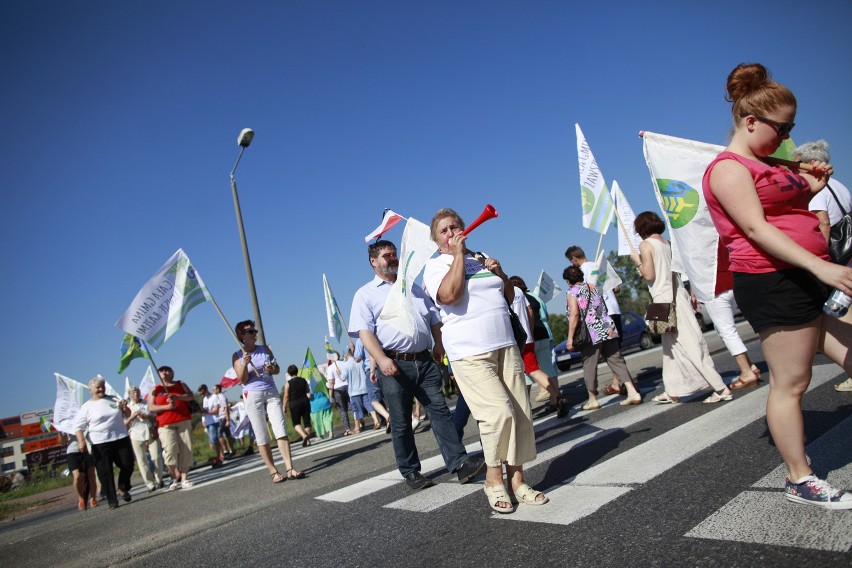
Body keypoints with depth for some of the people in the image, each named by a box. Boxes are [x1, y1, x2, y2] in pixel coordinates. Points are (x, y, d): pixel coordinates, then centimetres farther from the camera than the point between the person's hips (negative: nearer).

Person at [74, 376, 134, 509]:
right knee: (105, 472, -3)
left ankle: (123, 489, 24)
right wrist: (81, 442, -16)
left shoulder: (113, 399, 11)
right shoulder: (86, 407, 1)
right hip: (100, 444, -3)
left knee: (127, 465, 0)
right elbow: (79, 427, -1)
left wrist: (125, 407, -2)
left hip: (122, 439, 3)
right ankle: (112, 501, 5)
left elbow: (128, 414, 19)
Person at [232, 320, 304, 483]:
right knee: (261, 437, -1)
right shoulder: (238, 356, 1)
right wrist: (245, 364, -20)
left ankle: (290, 468, -8)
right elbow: (242, 380, -4)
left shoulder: (265, 348, 10)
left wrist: (272, 369, -6)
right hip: (252, 395, -3)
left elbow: (277, 369, 16)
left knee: (281, 430, -6)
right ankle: (273, 472, 5)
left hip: (271, 392, 3)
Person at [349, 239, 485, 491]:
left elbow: (434, 319, 23)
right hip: (394, 365, -4)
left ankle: (460, 463, -1)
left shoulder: (414, 288, 21)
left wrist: (439, 344, 8)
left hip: (424, 361, 4)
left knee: (439, 410, -2)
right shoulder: (365, 294, 4)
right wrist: (381, 359, -23)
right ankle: (411, 472, 17)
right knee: (401, 423, 5)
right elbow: (364, 331, -8)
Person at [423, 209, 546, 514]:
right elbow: (448, 295, -20)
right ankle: (493, 478, 5)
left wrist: (501, 273, 4)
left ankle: (516, 478, 15)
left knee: (520, 414, 2)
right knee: (499, 411, -17)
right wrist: (458, 254, -12)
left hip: (505, 346, 6)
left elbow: (510, 297, 24)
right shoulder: (436, 265, 1)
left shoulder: (482, 258, 19)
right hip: (470, 354, -6)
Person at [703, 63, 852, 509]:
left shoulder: (768, 163, 20)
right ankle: (799, 479, 12)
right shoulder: (728, 168, -10)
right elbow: (755, 227, -21)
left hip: (805, 277, 10)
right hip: (772, 282, -10)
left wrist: (812, 187, 12)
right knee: (790, 383, -1)